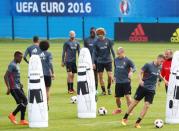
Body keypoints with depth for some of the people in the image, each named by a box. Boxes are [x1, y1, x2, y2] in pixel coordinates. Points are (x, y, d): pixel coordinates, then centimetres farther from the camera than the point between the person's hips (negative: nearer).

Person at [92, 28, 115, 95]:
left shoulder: (108, 41, -3)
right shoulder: (96, 42, -3)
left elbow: (112, 50, 5)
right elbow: (94, 53, -1)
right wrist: (93, 63, -6)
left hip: (108, 61, 0)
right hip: (100, 62, 0)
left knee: (110, 76, -6)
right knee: (100, 77, 1)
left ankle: (109, 88, 18)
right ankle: (103, 90, 13)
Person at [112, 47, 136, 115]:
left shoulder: (127, 60, -8)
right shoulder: (116, 60, 7)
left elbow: (134, 67, -9)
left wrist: (131, 71, -28)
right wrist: (115, 76, 15)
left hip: (126, 81, -5)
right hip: (118, 82, 5)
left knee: (127, 96, -9)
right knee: (117, 97, 10)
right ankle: (119, 109, 33)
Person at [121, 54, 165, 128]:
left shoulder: (159, 68, 5)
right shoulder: (148, 65, -11)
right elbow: (140, 73, -9)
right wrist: (140, 80, -25)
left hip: (151, 90, 4)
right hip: (143, 87, -4)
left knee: (147, 105, -8)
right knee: (135, 102, 4)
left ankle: (137, 123, 0)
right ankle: (125, 118, 22)